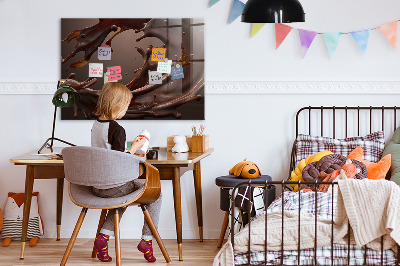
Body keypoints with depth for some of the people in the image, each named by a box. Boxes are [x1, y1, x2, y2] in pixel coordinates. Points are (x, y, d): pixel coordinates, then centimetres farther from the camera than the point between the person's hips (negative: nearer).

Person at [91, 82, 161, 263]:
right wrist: (134, 149, -8)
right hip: (114, 186, -8)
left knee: (123, 195, 36)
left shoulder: (95, 125, 6)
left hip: (96, 186, 8)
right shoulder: (117, 129, -19)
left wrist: (130, 154, 19)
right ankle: (147, 239, 9)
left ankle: (104, 236, 19)